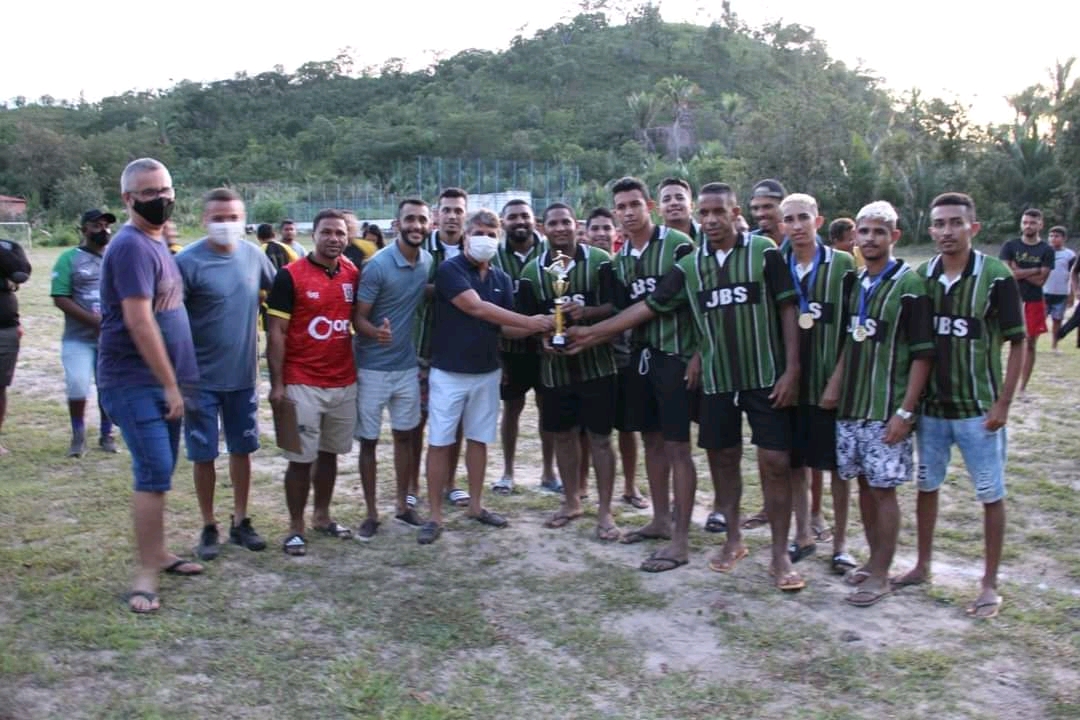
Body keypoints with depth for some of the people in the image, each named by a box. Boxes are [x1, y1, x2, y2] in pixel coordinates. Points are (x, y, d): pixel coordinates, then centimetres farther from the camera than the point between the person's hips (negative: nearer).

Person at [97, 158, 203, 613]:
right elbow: (139, 323, -21)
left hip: (161, 380, 9)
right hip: (134, 383, -9)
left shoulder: (157, 242, 14)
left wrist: (174, 382, 16)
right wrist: (170, 385, -18)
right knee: (154, 473, -10)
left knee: (159, 471, 15)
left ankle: (156, 553, 26)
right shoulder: (131, 246, -15)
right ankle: (146, 572, -2)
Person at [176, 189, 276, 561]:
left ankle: (240, 522, 28)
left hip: (244, 376, 4)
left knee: (242, 450, 13)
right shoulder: (188, 261, -13)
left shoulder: (254, 256, 0)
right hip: (203, 379, -4)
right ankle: (209, 528, 22)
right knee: (203, 455, 6)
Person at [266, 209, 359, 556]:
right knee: (301, 458, 2)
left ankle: (322, 515, 30)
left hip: (345, 382, 5)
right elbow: (277, 332, -9)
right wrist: (277, 383, -12)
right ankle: (295, 527, 14)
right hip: (302, 384, -4)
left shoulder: (353, 274, 4)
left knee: (330, 452, 15)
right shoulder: (290, 275, -9)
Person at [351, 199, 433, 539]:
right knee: (368, 441, 5)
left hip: (407, 364, 5)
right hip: (372, 367, -5)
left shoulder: (428, 262, 0)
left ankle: (403, 505, 28)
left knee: (404, 435, 14)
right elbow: (358, 317, -14)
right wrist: (376, 332, -36)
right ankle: (371, 513, 17)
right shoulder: (377, 265, -16)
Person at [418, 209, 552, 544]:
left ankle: (475, 505, 26)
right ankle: (435, 515, 8)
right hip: (449, 372, -5)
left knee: (478, 439, 13)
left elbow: (506, 326, 7)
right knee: (440, 442, 0)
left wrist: (537, 328, -14)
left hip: (487, 372, 6)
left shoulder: (502, 279, 7)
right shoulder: (449, 270, -12)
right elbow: (476, 308, -24)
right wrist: (529, 321, -26)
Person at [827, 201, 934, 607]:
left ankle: (881, 575, 11)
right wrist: (834, 385, 7)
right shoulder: (856, 283, 9)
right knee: (864, 485, 13)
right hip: (850, 406, 6)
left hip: (886, 410, -6)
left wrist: (905, 411, -16)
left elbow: (923, 353, -12)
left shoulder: (908, 285, -10)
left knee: (883, 488, 0)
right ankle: (874, 560, 27)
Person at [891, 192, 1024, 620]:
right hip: (931, 406, 4)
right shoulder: (920, 277, 0)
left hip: (978, 408, -4)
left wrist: (1003, 404, -11)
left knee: (991, 495, 6)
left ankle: (990, 584, 19)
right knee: (926, 486, 15)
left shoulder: (996, 277, -12)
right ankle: (922, 567, 32)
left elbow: (1016, 343, -7)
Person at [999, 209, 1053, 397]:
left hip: (1034, 302, 1)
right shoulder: (1010, 246, 0)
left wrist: (1019, 272, -9)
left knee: (1030, 344, 6)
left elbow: (1041, 281, -8)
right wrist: (1034, 270, -10)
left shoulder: (1047, 250, 0)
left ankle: (1023, 387, 15)